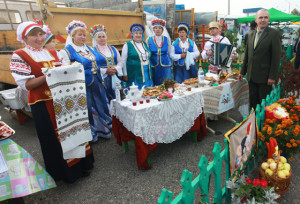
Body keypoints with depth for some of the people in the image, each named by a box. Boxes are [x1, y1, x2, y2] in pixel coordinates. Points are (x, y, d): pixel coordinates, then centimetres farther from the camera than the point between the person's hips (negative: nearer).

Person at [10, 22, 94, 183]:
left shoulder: (52, 53, 12)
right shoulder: (19, 56, -4)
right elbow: (26, 85, -13)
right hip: (43, 104, -5)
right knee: (53, 138, 6)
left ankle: (81, 164, 31)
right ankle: (63, 171, 26)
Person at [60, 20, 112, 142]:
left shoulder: (89, 48, 14)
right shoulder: (67, 51, -6)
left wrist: (101, 80, 19)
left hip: (96, 84, 7)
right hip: (83, 86, -6)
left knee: (100, 105, 14)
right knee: (87, 108, 4)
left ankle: (102, 128, 32)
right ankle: (91, 133, 23)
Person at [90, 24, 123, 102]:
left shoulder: (113, 49, 14)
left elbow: (120, 62, 14)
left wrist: (116, 69, -6)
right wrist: (105, 71, -16)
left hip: (115, 78, 4)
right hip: (102, 79, -4)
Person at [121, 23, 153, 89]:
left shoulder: (145, 44, 13)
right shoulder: (127, 45, -4)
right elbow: (123, 61, -5)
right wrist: (125, 75, -8)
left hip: (147, 73, 6)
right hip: (135, 75, -5)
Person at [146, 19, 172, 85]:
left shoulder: (167, 40, 7)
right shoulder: (149, 40, 3)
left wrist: (171, 67, 13)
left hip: (165, 67, 1)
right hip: (154, 67, -1)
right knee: (155, 85, 1)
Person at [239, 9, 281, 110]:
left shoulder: (274, 34, -5)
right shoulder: (251, 35, 12)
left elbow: (276, 57, -9)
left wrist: (272, 76, -14)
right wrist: (243, 71, 15)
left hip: (264, 77, -5)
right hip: (251, 76, 5)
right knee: (253, 102, 12)